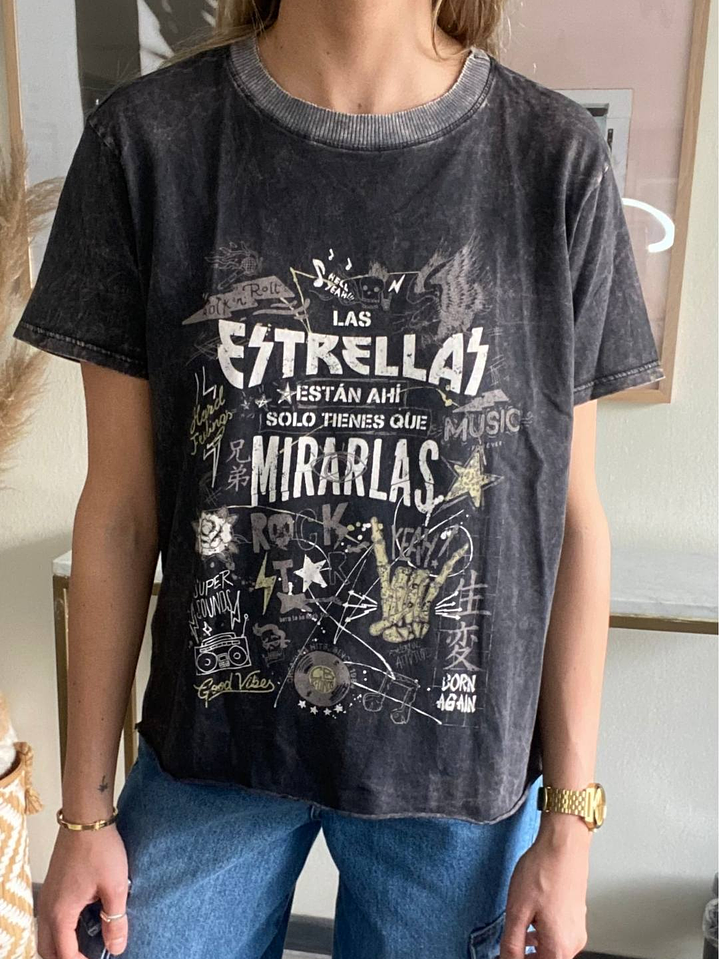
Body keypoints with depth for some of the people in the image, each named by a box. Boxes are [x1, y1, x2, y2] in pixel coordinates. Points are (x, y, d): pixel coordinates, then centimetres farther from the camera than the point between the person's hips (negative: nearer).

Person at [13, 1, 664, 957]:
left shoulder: (558, 158, -7)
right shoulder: (146, 137, -7)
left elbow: (571, 514, -5)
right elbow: (120, 504, -5)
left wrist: (571, 819, 0)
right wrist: (86, 808, 2)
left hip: (462, 763, 1)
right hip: (213, 745, 1)